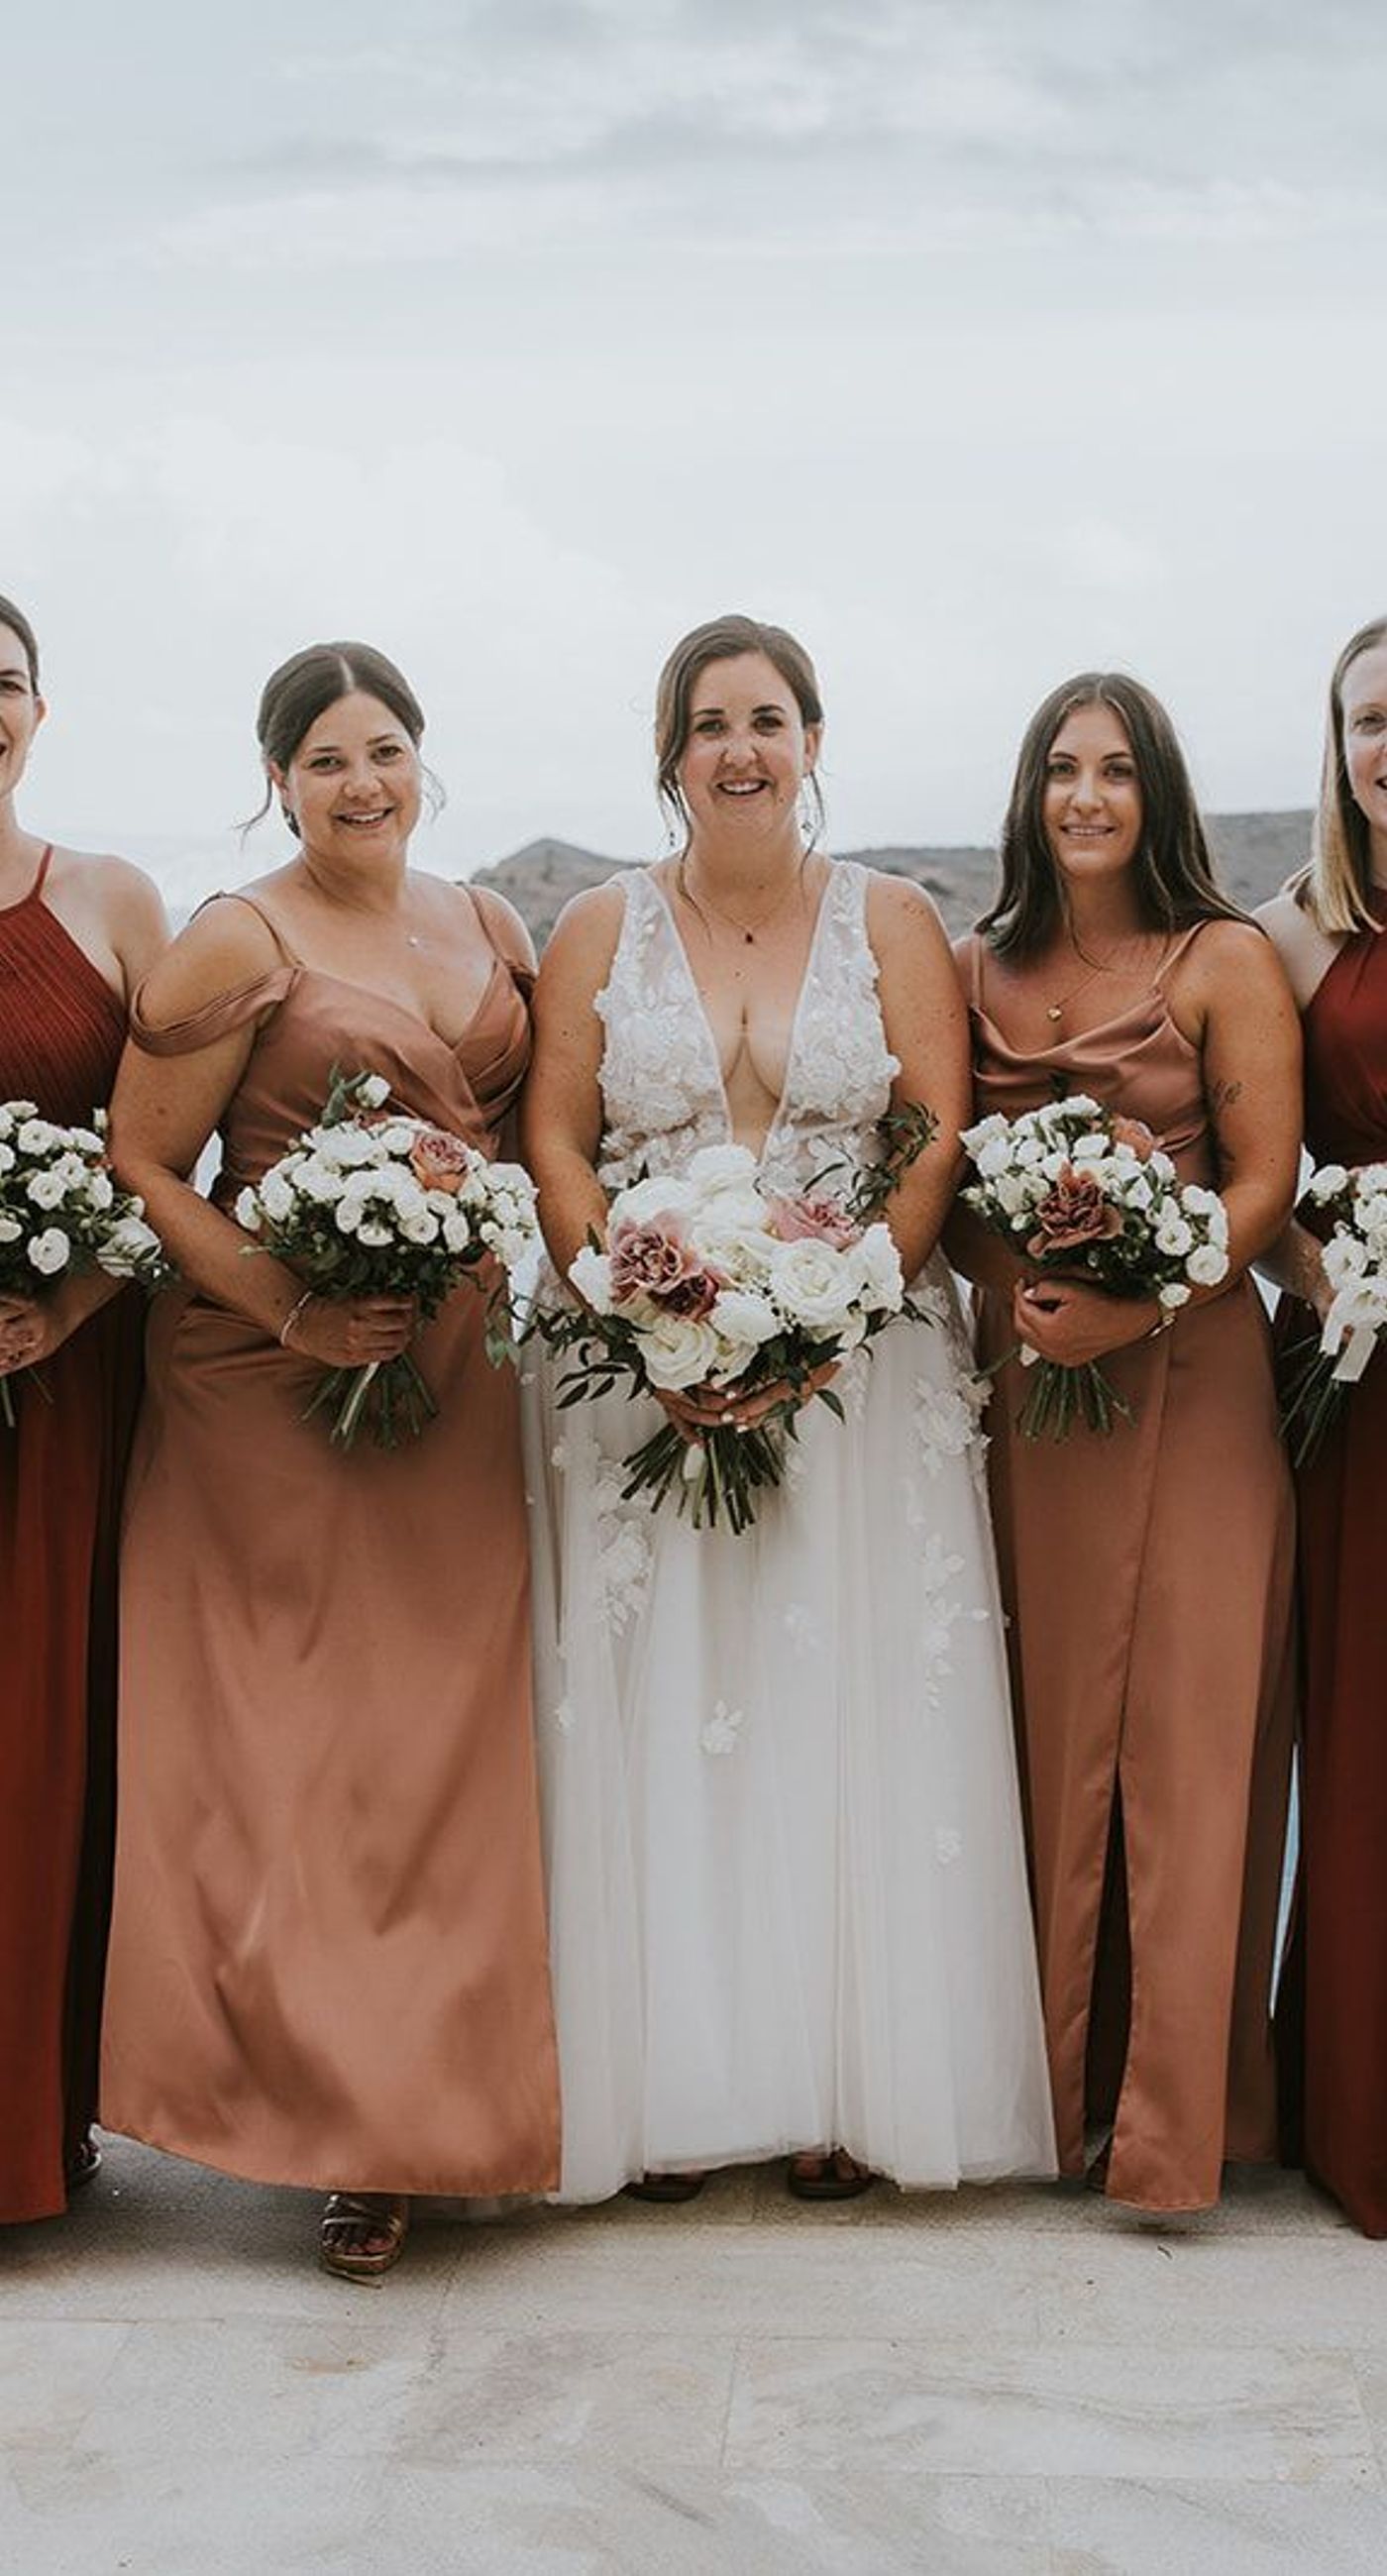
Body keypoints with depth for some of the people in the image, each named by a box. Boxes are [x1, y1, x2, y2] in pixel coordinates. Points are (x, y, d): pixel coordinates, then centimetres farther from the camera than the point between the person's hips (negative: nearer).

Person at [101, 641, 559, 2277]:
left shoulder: (488, 927, 13)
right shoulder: (239, 943, -4)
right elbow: (142, 1167, -7)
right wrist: (288, 1311, -18)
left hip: (463, 1381, 5)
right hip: (277, 1388, -4)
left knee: (443, 1731, 7)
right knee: (296, 1742, -3)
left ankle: (439, 2096, 22)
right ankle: (340, 2120, 8)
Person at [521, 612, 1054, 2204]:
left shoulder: (893, 923, 7)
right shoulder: (601, 929, 8)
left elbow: (942, 1144, -1)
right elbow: (554, 1145, 2)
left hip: (862, 1371, 0)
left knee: (848, 1710, 0)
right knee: (656, 1715, -1)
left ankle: (843, 2085, 9)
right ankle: (668, 2087, 7)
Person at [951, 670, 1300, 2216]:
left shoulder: (1225, 963, 0)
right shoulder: (978, 970, 12)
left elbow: (1265, 1181, -5)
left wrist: (1131, 1304, -17)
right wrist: (1010, 1293, -5)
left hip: (1183, 1379, -3)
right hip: (1021, 1381, 3)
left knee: (1180, 1736, -4)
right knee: (1042, 1730, 5)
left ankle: (1170, 2125, 3)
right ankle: (1053, 2084, 18)